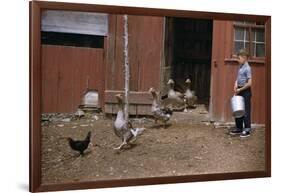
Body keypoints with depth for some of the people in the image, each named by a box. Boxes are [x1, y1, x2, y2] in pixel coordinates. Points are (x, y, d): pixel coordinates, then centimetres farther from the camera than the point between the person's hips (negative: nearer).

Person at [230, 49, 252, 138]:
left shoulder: (247, 68, -16)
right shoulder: (240, 66, 10)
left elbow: (249, 83, -20)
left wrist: (240, 89, -14)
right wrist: (236, 85, 0)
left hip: (245, 91, -8)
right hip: (239, 91, 8)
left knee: (246, 111, -2)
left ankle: (247, 130, 8)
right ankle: (239, 128, 24)